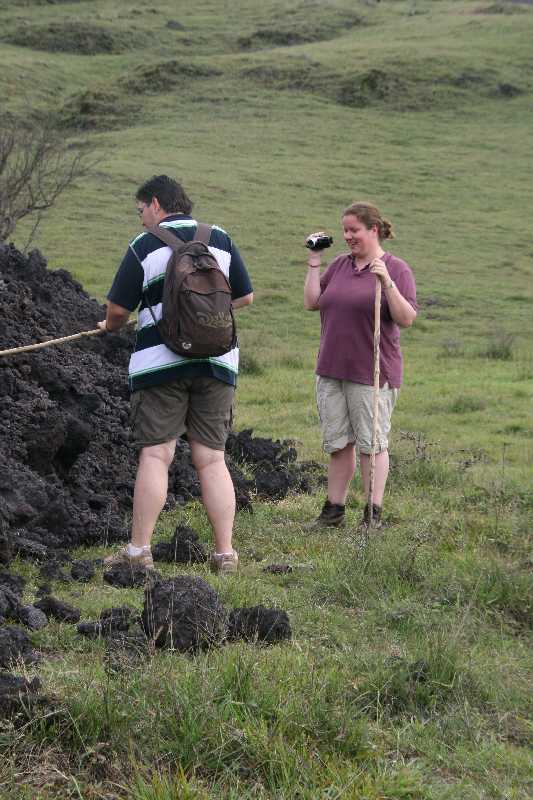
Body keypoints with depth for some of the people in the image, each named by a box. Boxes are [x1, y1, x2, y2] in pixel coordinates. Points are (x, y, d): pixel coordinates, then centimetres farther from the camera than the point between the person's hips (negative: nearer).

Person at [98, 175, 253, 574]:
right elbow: (245, 297, 12)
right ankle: (226, 552, 2)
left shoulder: (144, 247, -2)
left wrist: (110, 326, 22)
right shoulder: (222, 241, 7)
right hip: (217, 361, 3)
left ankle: (139, 550, -2)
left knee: (155, 455, -1)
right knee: (211, 459, 6)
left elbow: (118, 308, -1)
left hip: (161, 362, -3)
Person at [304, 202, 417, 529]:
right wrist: (314, 262, 4)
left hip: (371, 374, -6)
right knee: (338, 443, 11)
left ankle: (374, 514, 6)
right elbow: (312, 303, 9)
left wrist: (386, 282, -26)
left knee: (372, 443, 0)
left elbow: (407, 319, -14)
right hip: (331, 370, 6)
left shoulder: (396, 269, -6)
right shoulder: (340, 264, 11)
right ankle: (334, 510, 18)